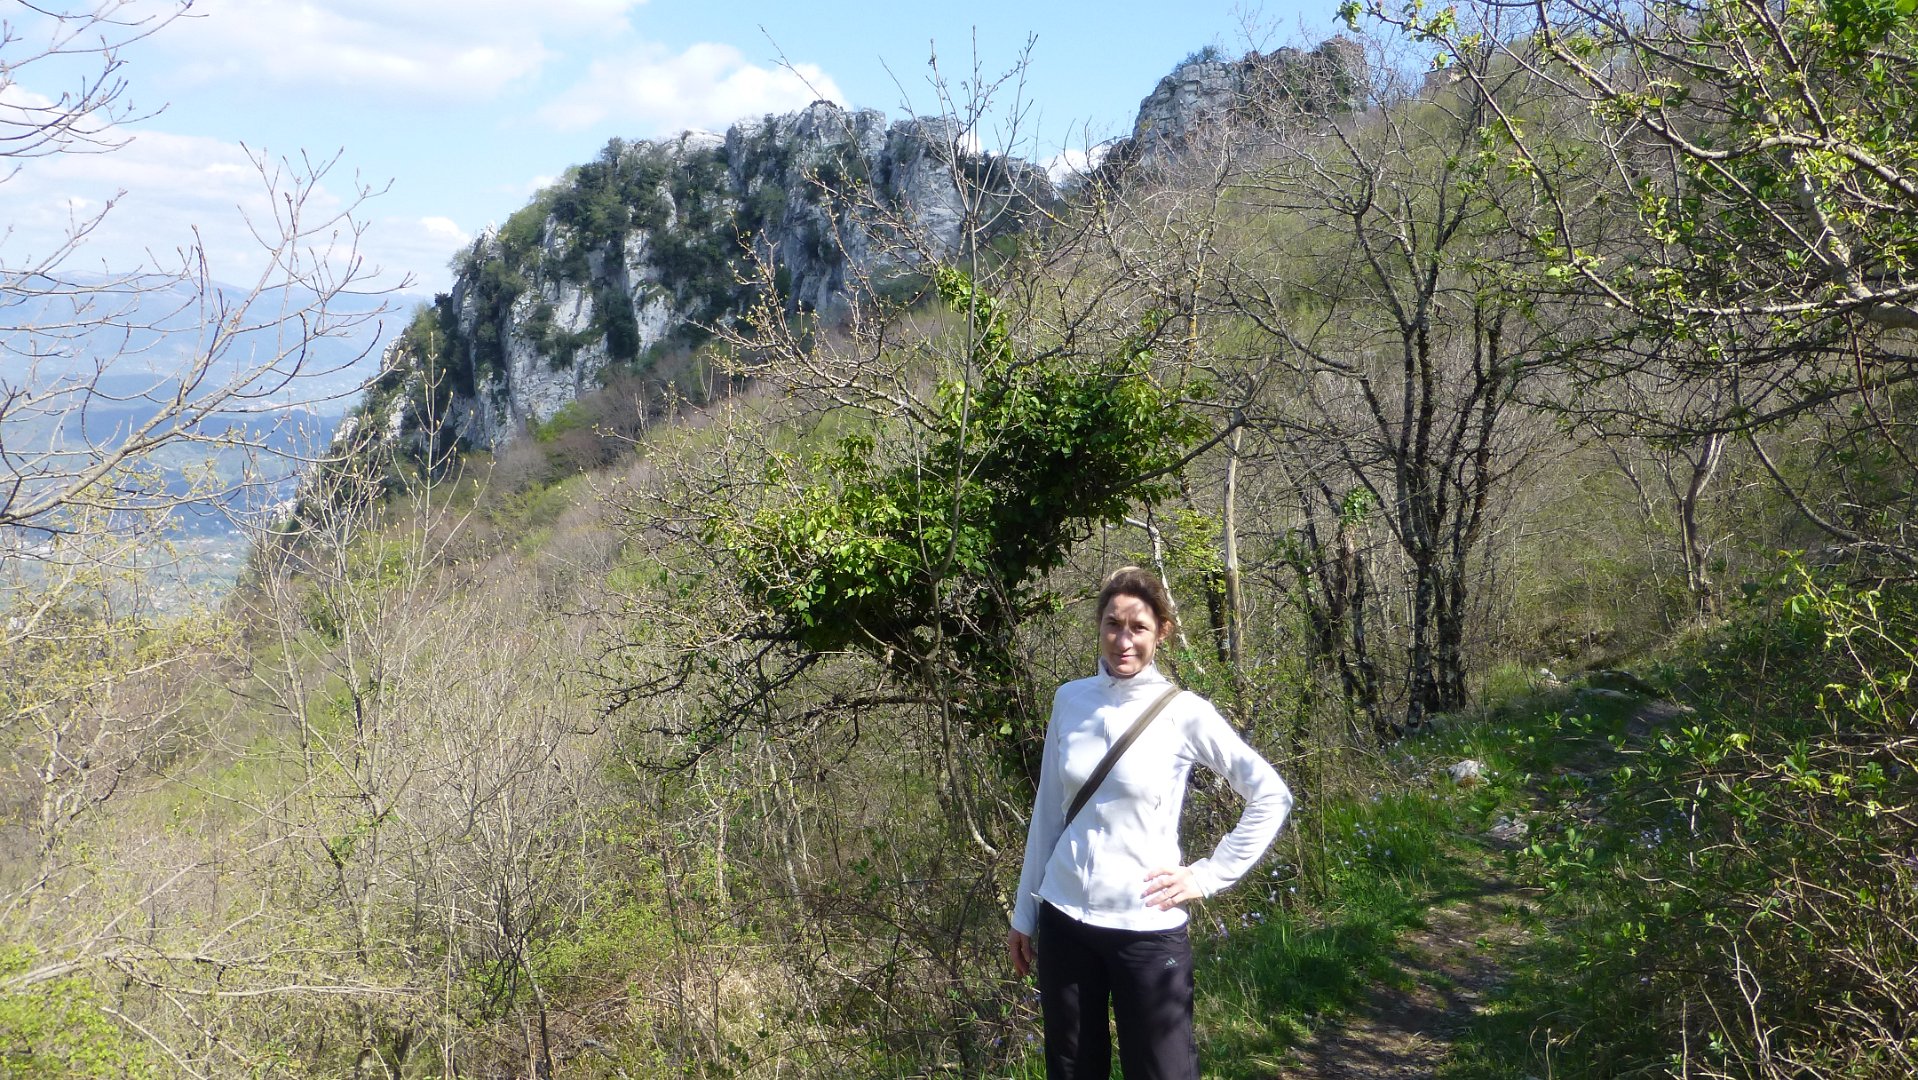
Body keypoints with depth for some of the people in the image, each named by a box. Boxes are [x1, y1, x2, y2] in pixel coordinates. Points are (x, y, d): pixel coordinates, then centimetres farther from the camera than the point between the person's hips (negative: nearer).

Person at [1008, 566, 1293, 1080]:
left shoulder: (1184, 713, -9)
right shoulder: (1070, 700, 1)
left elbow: (1271, 797, -5)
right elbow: (1048, 812, 9)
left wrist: (1209, 875, -8)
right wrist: (1024, 913, 12)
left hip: (1145, 928, -3)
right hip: (1063, 920, 4)